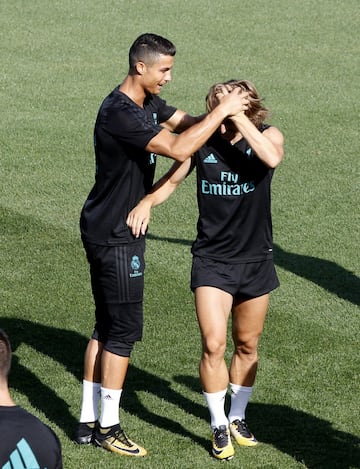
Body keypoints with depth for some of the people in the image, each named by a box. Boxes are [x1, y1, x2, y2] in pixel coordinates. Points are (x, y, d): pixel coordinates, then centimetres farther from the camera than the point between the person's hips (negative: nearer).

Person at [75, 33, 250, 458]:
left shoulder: (148, 102, 7)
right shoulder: (120, 113, -25)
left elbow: (185, 122, 13)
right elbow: (178, 149, -33)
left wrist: (223, 112, -8)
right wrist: (222, 111, -25)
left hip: (106, 231, 10)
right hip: (115, 236, -10)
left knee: (106, 326, 14)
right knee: (124, 328, -3)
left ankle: (88, 421, 20)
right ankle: (108, 427, 6)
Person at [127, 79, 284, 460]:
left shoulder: (267, 135, -9)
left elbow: (272, 157, -33)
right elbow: (172, 179, 6)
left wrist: (238, 116, -33)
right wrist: (147, 201, -13)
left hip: (255, 260, 1)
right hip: (212, 260, -1)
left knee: (247, 346, 14)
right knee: (213, 345, -11)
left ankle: (237, 417, 33)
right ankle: (219, 427, 5)